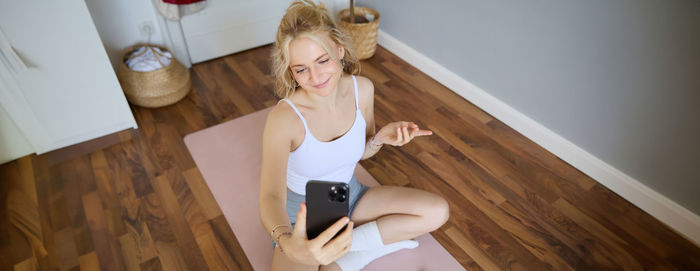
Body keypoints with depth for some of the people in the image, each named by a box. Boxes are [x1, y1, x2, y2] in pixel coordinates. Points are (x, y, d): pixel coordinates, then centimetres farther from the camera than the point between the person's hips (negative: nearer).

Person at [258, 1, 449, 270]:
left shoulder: (363, 89, -14)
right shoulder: (284, 117, -28)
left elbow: (361, 151, 2)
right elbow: (270, 196, -37)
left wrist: (381, 138, -20)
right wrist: (289, 245, -58)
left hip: (349, 195, 4)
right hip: (302, 212, -4)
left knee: (438, 212, -9)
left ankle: (348, 247, -6)